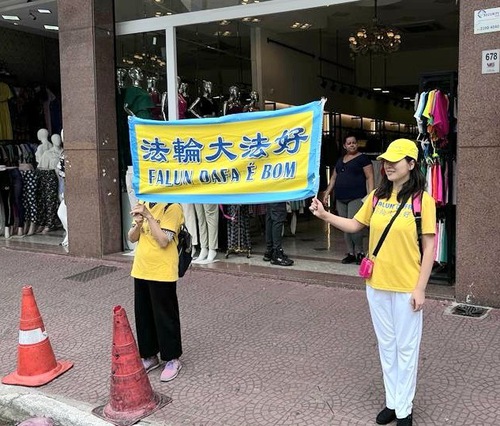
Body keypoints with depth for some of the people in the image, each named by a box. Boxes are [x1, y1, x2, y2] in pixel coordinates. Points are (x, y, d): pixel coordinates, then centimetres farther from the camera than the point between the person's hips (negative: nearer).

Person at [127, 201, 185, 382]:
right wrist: (138, 223, -12)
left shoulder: (172, 207, -13)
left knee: (165, 316, 4)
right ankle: (149, 356, 30)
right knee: (143, 316, 15)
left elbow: (164, 241, -21)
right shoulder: (142, 204, 8)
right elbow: (132, 238, 8)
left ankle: (173, 359, 20)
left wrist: (148, 216, -23)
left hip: (162, 272, -7)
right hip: (141, 270, 7)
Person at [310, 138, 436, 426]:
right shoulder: (377, 196, 4)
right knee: (386, 346, 16)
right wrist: (325, 215, -4)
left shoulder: (422, 199, -10)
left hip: (406, 288, -5)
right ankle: (392, 402, 31)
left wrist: (420, 288, -13)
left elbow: (429, 246, -10)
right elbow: (355, 225, 12)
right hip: (377, 284, 5)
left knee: (406, 348, 8)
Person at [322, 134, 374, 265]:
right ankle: (351, 253, 13)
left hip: (356, 198, -6)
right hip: (340, 199, 6)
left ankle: (359, 252, 1)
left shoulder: (362, 158, 1)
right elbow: (333, 178, 21)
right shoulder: (340, 160, 19)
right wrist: (327, 193, 13)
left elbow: (369, 178, -5)